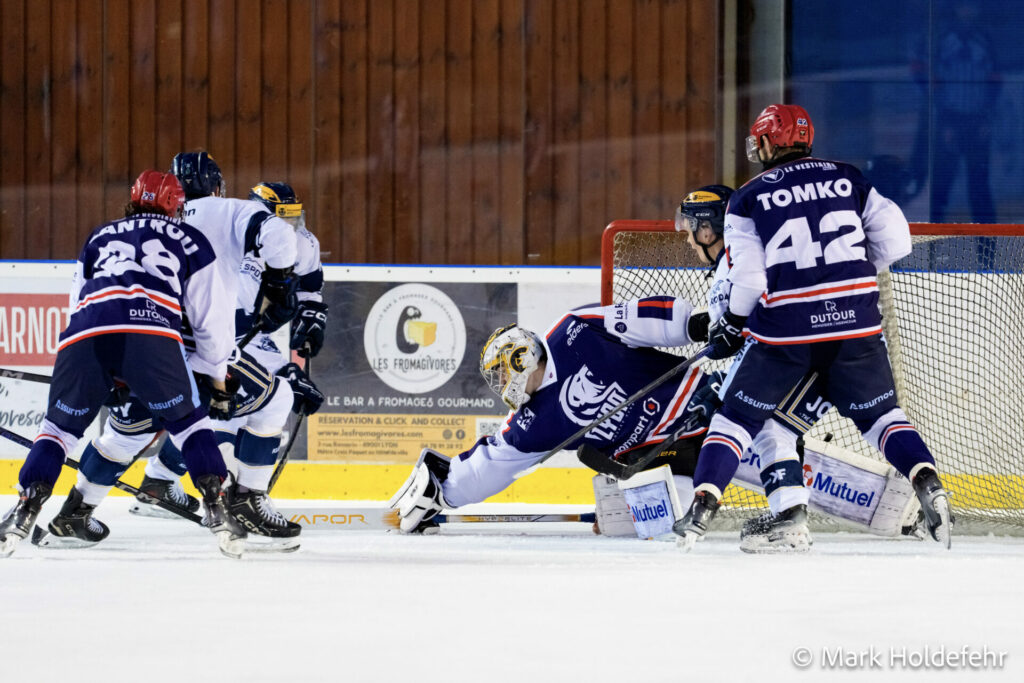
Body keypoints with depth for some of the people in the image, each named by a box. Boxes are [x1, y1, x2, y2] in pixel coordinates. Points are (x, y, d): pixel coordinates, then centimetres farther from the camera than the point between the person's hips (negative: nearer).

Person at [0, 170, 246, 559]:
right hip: (151, 333, -2)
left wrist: (114, 379, 45)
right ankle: (216, 509, 3)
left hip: (85, 336, 2)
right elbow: (210, 319, 27)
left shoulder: (100, 237, 37)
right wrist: (216, 379, 38)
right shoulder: (190, 241, 30)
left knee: (61, 425, 19)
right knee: (188, 421, 18)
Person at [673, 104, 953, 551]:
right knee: (879, 413, 15)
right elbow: (894, 239, 6)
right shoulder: (846, 179, 11)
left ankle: (703, 503, -2)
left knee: (738, 417, 12)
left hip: (784, 329, -2)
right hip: (854, 322, 2)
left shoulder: (748, 199, 4)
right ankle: (927, 485, -8)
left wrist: (731, 326, 10)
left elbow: (748, 276, -6)